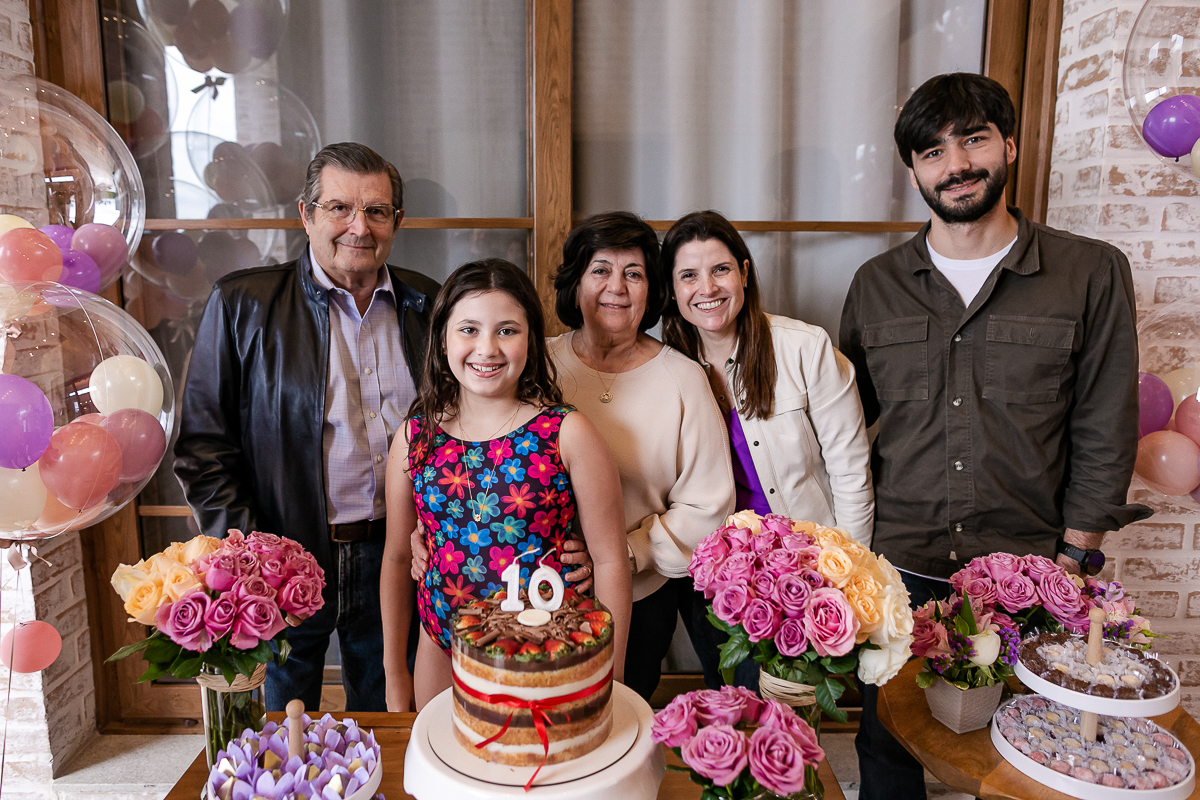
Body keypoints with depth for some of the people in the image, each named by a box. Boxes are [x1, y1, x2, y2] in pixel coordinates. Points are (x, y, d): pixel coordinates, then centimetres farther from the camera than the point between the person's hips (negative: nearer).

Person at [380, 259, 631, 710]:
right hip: (441, 655, 3)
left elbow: (610, 561, -8)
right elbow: (397, 559, 7)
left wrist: (609, 683, -6)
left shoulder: (569, 435, -12)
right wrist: (394, 675, 12)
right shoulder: (414, 438, -3)